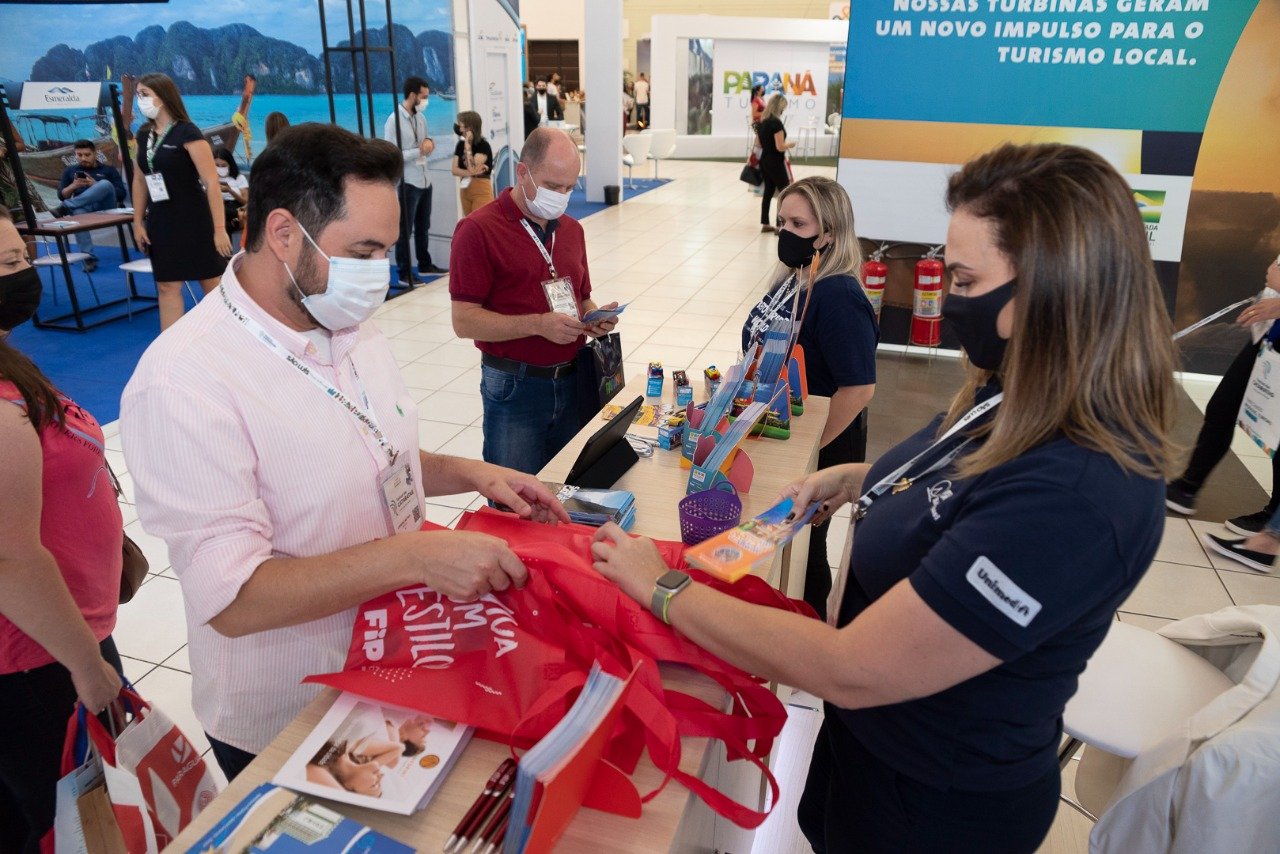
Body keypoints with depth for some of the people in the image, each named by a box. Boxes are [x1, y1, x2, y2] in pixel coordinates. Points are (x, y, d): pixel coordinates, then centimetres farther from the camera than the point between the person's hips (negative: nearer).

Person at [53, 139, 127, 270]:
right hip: (82, 207, 1)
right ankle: (88, 257, -46)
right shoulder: (70, 171, 27)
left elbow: (121, 194, 6)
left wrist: (95, 185, -6)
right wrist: (74, 186, -1)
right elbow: (61, 195, 19)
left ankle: (66, 207, -38)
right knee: (78, 213, -39)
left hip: (105, 207, -1)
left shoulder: (109, 170, 20)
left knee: (105, 184, -34)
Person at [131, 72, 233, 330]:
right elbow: (140, 180, 16)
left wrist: (219, 228, -21)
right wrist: (138, 222, 12)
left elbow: (211, 182, -17)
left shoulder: (187, 133, -12)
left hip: (193, 221, -6)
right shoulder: (143, 135, 8)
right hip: (159, 222, 6)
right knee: (166, 287, 7)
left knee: (213, 285, 2)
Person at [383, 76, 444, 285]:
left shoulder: (421, 117, 9)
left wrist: (429, 141, -4)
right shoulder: (394, 121, -15)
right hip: (407, 183, -7)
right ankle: (404, 274, 7)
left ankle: (425, 265, 31)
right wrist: (419, 151, -19)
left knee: (423, 227, 18)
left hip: (425, 180, 8)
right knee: (405, 229, 1)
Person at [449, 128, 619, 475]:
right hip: (514, 389, -6)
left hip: (572, 380, 6)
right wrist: (539, 324, -23)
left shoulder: (571, 229, 11)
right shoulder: (478, 230, -10)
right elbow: (464, 321, -14)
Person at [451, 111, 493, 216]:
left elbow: (472, 169, -21)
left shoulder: (483, 145, -11)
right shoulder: (460, 145, 8)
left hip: (481, 191, -7)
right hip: (465, 190, 7)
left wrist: (468, 145, -17)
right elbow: (455, 170, 1)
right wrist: (470, 173, -17)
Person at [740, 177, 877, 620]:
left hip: (817, 450, -8)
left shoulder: (838, 297, -26)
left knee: (802, 549, 11)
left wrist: (808, 451, -22)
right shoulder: (792, 277, 1)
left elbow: (858, 388, -28)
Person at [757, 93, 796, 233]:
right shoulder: (776, 123, -18)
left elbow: (759, 144, 14)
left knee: (768, 192, 13)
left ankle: (765, 224, 16)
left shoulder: (761, 123, 7)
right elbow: (780, 147, -20)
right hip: (776, 163, -8)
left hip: (764, 161, 8)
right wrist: (789, 145, -3)